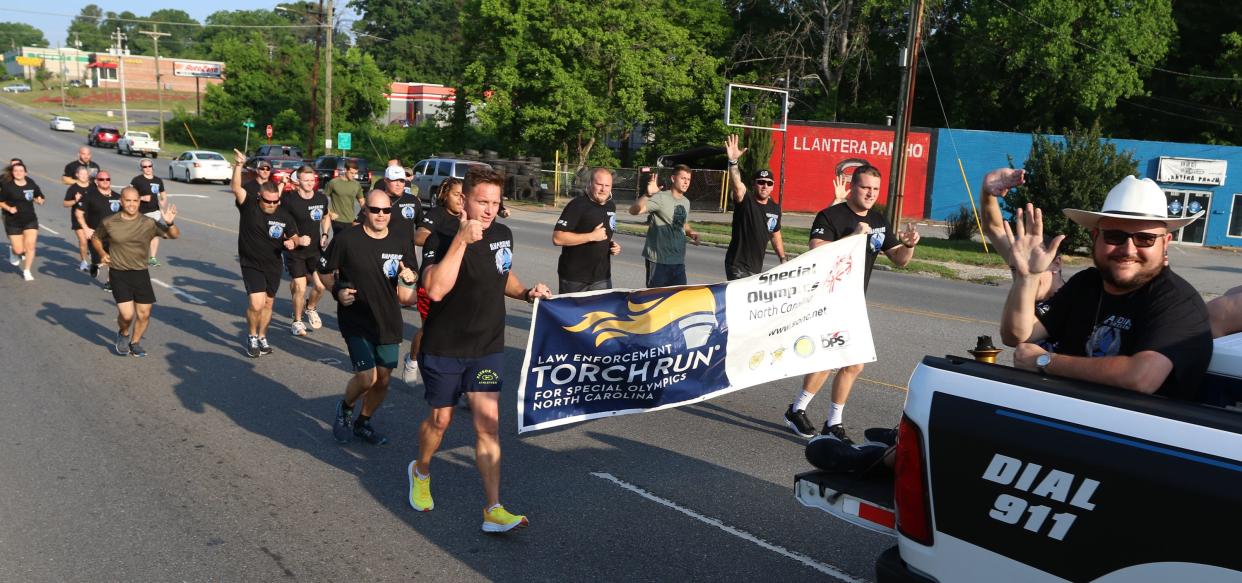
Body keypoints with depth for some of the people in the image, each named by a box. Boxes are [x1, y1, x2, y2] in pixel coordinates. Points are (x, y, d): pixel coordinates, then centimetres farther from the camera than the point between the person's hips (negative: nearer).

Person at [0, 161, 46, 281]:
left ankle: (26, 271, 10)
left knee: (30, 246, -7)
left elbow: (39, 198, 14)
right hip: (13, 222, -2)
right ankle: (13, 250, 36)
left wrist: (39, 200, -7)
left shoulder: (31, 184, 0)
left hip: (30, 220, 2)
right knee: (19, 250, -3)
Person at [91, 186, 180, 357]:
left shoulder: (149, 224, -5)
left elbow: (174, 235, -7)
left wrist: (169, 223, -28)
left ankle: (135, 342, 30)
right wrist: (102, 253, -4)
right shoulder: (109, 223, -3)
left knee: (144, 314, 4)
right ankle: (123, 334, 23)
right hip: (119, 274, -1)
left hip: (141, 273, 2)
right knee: (127, 314, -11)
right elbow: (95, 238, 14)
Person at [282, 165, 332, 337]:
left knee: (320, 286, -1)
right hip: (295, 251, -4)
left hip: (315, 249, 4)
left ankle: (310, 308, 32)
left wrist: (325, 235, 4)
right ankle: (297, 321, 18)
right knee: (300, 288, -5)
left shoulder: (322, 198, 0)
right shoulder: (289, 199, -14)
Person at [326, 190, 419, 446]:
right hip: (356, 321, -4)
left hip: (389, 322, 4)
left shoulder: (401, 244, 1)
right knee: (367, 377, -13)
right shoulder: (347, 239, -9)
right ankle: (345, 408, 20)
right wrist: (337, 291, -16)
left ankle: (363, 422, 34)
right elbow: (326, 271, 2)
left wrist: (407, 280, -13)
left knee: (383, 379, 9)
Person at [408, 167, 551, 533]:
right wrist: (461, 241, -35)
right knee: (440, 419, 12)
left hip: (488, 348, 3)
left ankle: (493, 511, -1)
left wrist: (526, 293, 1)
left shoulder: (503, 235, 1)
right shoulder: (442, 239, -16)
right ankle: (421, 471, 44)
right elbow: (435, 289, -33)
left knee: (488, 422, -4)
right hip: (444, 348, -3)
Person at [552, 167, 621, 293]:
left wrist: (612, 244, 4)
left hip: (602, 278, 6)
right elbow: (557, 238, -20)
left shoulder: (611, 206, 9)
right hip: (574, 278, -6)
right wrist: (592, 236, -22)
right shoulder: (577, 205, -13)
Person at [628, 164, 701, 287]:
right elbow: (634, 210, -24)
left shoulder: (686, 202, 11)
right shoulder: (661, 198, -13)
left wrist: (691, 232, 5)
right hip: (658, 260, -7)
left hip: (679, 260, 7)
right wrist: (648, 195, -41)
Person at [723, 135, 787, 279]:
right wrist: (733, 161, -50)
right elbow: (738, 186, -34)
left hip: (756, 267, 7)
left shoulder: (775, 208, 6)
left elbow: (775, 235, 19)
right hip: (738, 266, -7)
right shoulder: (745, 202, -13)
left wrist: (782, 259, 17)